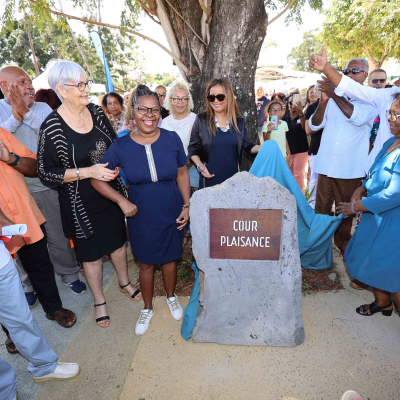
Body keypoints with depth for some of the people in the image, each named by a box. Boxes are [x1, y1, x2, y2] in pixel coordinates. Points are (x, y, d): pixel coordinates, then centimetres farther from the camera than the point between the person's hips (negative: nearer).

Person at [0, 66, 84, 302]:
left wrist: (26, 113, -19)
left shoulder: (43, 108, 3)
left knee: (59, 237, 12)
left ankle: (70, 274, 34)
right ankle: (28, 284, 36)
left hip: (48, 187, 0)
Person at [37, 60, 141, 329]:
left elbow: (116, 145, 10)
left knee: (118, 241, 20)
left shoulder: (96, 112, -3)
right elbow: (46, 172, -13)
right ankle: (99, 301, 37)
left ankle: (125, 283, 46)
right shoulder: (52, 127, -17)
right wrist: (87, 171, -23)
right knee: (91, 253, 12)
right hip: (80, 203, -4)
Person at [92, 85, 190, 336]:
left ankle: (171, 296, 48)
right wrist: (122, 201, -13)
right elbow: (97, 178, -4)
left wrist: (186, 205, -3)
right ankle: (148, 308, 41)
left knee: (170, 258, 18)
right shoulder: (121, 146, -11)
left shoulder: (172, 139, -8)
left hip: (172, 213, 1)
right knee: (146, 263, 16)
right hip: (141, 216, 0)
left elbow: (182, 174, 1)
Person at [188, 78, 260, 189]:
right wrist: (199, 165, -12)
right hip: (210, 179, -2)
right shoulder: (201, 120, 0)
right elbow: (193, 149, 4)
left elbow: (248, 146, 10)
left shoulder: (239, 122, 6)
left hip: (233, 178, 2)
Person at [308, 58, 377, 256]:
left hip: (350, 168, -2)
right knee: (321, 208, 7)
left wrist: (334, 95, -23)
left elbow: (358, 117, -20)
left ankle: (342, 242, 28)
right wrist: (323, 102, -14)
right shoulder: (333, 98, 10)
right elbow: (314, 125, 2)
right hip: (326, 164, 2)